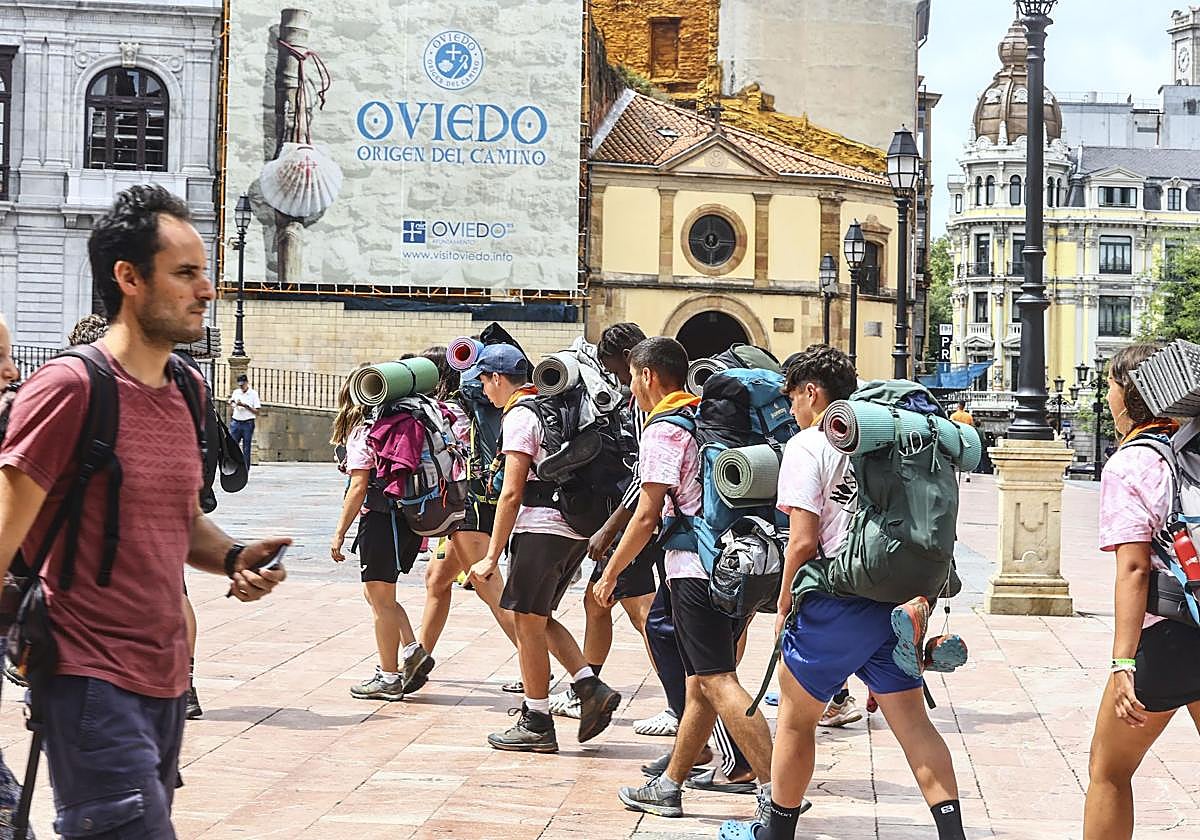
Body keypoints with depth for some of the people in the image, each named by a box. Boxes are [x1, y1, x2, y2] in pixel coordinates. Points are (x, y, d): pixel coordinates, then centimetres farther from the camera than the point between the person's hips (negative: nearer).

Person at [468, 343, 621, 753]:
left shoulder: (519, 416, -9)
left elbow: (512, 493, -14)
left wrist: (491, 557, -13)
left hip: (542, 528, -9)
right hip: (576, 530, 9)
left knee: (527, 622, 0)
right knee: (539, 619, 18)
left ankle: (536, 725, 5)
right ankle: (591, 688, 5)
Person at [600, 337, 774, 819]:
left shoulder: (663, 431, -8)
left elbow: (647, 517, -11)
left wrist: (610, 574, -1)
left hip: (697, 569, -9)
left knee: (718, 683, -12)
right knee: (701, 683, 13)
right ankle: (669, 787, 22)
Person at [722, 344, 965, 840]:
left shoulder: (808, 445, -7)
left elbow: (803, 541, -13)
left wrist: (785, 603, 0)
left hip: (835, 607, -6)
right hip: (893, 600, 6)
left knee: (795, 720, 10)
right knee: (912, 723, 7)